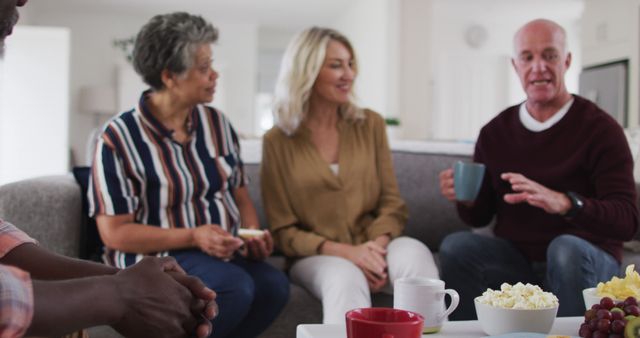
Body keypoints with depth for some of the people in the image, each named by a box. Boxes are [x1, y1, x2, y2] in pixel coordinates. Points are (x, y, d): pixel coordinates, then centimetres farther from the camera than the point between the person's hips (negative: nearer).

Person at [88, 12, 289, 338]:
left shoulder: (217, 123, 9)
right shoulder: (119, 137, -8)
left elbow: (239, 194, 15)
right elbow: (115, 232, -10)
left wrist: (253, 232, -7)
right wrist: (193, 237, -19)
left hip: (225, 253, 5)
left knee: (274, 285, -26)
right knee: (234, 287, -33)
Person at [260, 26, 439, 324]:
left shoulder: (370, 124, 9)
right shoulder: (278, 141, 0)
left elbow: (392, 202, 6)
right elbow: (283, 231, -1)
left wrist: (377, 245, -17)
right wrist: (345, 251, -17)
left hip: (372, 246, 3)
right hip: (317, 256, -2)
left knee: (415, 255, -32)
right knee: (345, 279, -38)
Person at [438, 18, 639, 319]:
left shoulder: (599, 128, -9)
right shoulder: (494, 132, 5)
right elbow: (480, 217, 11)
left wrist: (564, 203, -37)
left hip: (585, 259, -3)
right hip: (515, 258, 3)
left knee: (566, 247, -34)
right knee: (455, 246, -23)